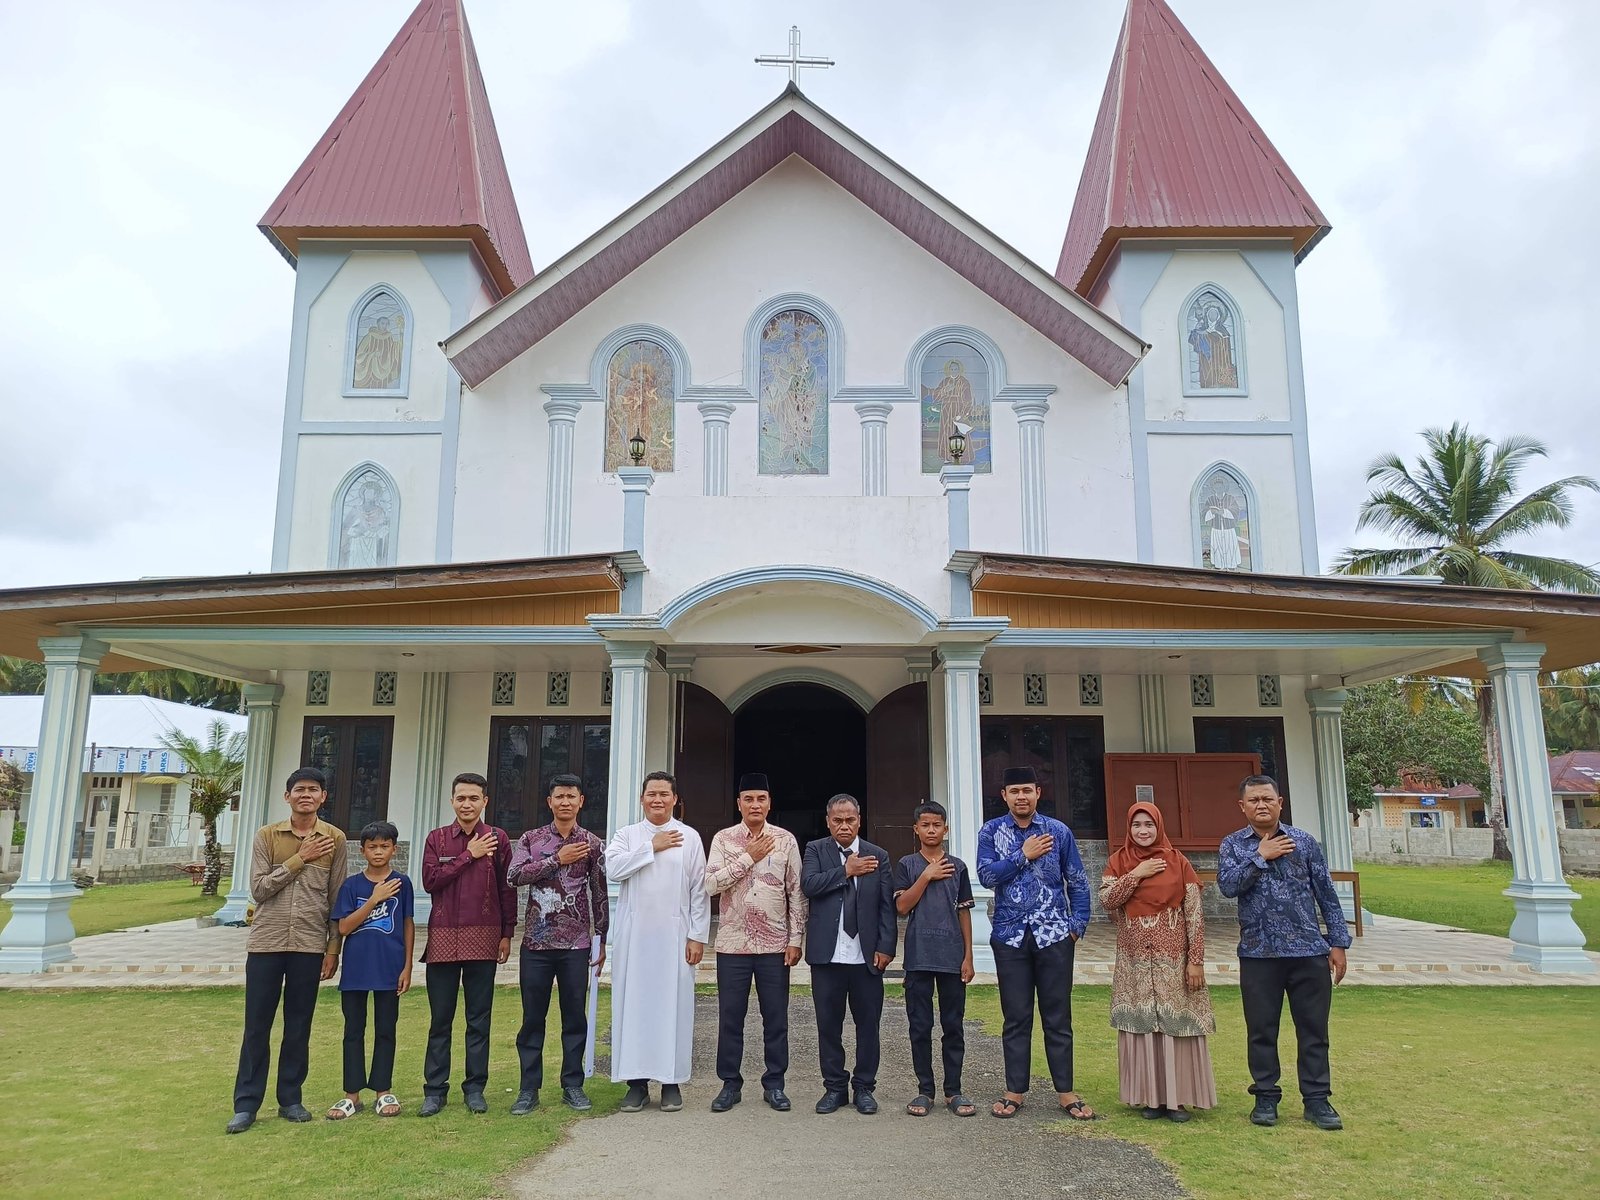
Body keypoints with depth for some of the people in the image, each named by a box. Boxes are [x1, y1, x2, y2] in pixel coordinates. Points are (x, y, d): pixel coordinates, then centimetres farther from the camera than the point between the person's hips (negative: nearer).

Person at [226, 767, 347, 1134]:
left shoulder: (334, 839, 2)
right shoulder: (266, 836, 1)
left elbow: (337, 899, 4)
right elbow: (258, 889, -7)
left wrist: (333, 948, 1)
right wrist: (299, 859, -13)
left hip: (310, 945, 0)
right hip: (266, 942, 0)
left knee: (299, 1027, 7)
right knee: (257, 1026, 4)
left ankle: (290, 1099, 18)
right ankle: (246, 1104, 13)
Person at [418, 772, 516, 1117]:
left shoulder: (498, 839, 4)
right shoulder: (436, 839, 7)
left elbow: (508, 889, 5)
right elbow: (430, 881, -6)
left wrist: (507, 934, 2)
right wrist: (468, 856, -9)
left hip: (483, 938, -1)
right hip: (443, 938, 1)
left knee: (479, 1018, 5)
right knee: (440, 1019, 6)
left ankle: (475, 1088, 15)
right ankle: (435, 1089, 15)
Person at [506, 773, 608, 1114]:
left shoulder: (592, 844, 4)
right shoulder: (531, 839, 5)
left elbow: (600, 894, 7)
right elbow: (514, 875, -12)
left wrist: (601, 941, 6)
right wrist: (557, 859, -15)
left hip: (576, 944, 0)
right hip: (536, 942, 0)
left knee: (575, 1016, 6)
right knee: (532, 1017, 6)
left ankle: (572, 1086, 18)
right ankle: (528, 1089, 16)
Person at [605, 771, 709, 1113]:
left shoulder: (690, 838, 4)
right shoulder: (627, 835, 7)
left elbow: (699, 890, 2)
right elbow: (613, 867, -13)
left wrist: (697, 936, -2)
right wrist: (652, 848, -11)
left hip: (674, 935, -1)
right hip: (634, 935, 1)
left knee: (674, 1005, 2)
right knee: (633, 1003, 3)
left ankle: (671, 1081, 12)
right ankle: (637, 1081, 13)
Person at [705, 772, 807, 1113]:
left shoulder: (786, 840, 1)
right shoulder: (723, 839, 1)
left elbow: (796, 892, 1)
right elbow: (711, 884, -10)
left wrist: (796, 939, -4)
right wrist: (748, 857, -13)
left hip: (775, 944, 0)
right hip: (733, 943, 0)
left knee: (776, 1018, 7)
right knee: (730, 1017, 7)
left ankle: (774, 1084, 20)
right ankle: (730, 1083, 20)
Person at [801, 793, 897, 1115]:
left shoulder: (878, 856, 7)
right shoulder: (816, 850, 6)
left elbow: (887, 905, 3)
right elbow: (808, 885, -12)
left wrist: (885, 947, -5)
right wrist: (846, 871, -12)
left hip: (867, 955, 1)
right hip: (827, 954, 0)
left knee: (868, 1024, 6)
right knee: (828, 1025, 8)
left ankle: (864, 1087, 21)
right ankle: (835, 1087, 21)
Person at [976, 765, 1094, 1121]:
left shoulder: (1059, 832, 1)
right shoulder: (991, 832, 1)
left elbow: (1077, 881, 4)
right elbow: (986, 875, -10)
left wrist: (1078, 924, -2)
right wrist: (1024, 855, -13)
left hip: (1054, 935, 0)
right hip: (1010, 935, 0)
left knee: (1058, 1016, 6)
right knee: (1016, 1018, 8)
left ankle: (1065, 1091, 17)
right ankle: (1015, 1090, 19)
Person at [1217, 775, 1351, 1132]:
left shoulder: (1304, 842, 5)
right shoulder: (1232, 845, 4)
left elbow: (1326, 894, 7)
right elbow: (1227, 884, -13)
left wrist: (1338, 943, 4)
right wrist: (1262, 856, -13)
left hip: (1309, 951, 1)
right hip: (1259, 954, 0)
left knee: (1313, 1030, 6)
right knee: (1261, 1031, 7)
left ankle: (1317, 1100, 18)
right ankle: (1266, 1098, 19)